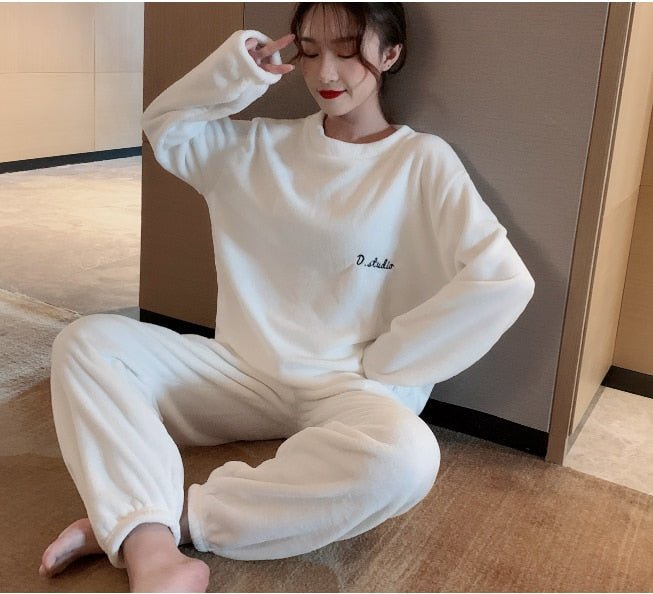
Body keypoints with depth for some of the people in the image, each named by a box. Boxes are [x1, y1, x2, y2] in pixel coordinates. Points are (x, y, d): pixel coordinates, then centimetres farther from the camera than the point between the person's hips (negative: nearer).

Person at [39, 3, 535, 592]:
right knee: (86, 341, -15)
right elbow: (165, 127, 18)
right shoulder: (259, 146, 10)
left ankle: (129, 521, -27)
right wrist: (234, 69, 1)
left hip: (349, 389, -3)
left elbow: (504, 281, -13)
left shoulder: (423, 162, -4)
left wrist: (378, 363, -10)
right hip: (244, 370, 4)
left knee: (405, 456, -38)